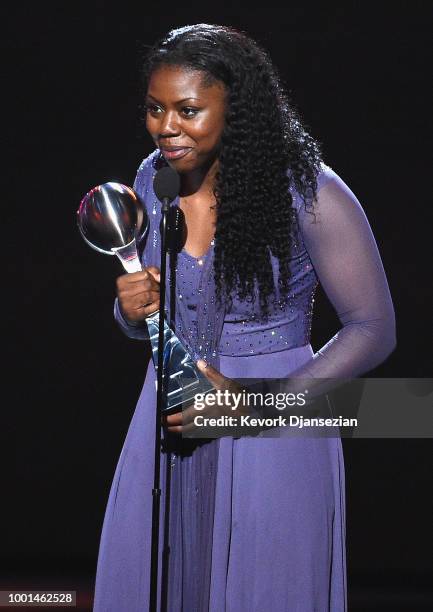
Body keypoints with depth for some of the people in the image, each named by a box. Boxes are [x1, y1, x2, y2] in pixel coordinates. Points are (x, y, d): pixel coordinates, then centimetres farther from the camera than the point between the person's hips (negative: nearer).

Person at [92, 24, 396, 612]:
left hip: (272, 445, -5)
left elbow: (374, 328, -11)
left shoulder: (310, 194, -16)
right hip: (172, 426, 5)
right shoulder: (151, 180, 1)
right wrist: (132, 310, -10)